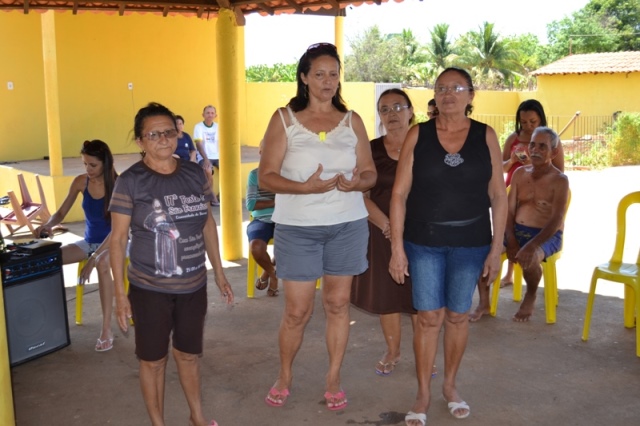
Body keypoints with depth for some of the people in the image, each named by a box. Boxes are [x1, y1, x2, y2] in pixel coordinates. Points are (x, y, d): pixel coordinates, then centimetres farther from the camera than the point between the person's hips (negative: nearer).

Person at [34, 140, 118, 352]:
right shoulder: (80, 182, -6)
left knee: (102, 264, -39)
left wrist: (93, 259, -34)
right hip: (89, 241, 5)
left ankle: (107, 330, -32)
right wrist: (48, 225, -22)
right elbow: (61, 213, 3)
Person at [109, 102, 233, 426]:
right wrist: (120, 293, -11)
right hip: (149, 290, -3)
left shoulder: (195, 174, 1)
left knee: (188, 355, 19)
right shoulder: (130, 181, -11)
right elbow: (118, 238, -8)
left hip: (193, 286, 4)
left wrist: (219, 273, 9)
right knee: (153, 361, 11)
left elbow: (208, 223, 9)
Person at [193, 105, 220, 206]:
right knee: (208, 171, -34)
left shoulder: (218, 127, 9)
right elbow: (199, 145, -10)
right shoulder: (198, 127, -2)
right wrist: (206, 159, -21)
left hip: (216, 156, 4)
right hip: (204, 157, -4)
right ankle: (213, 197, -17)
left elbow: (220, 144, 4)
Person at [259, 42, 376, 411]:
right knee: (297, 310, 4)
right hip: (297, 228, -2)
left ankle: (334, 379, 25)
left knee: (338, 303, 9)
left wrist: (356, 183, -18)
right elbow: (266, 176, -7)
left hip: (348, 225, 2)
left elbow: (370, 173, 6)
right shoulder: (284, 118, -2)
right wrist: (306, 187, -24)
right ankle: (285, 375, 28)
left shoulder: (352, 120, 5)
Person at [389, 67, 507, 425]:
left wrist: (496, 248, -1)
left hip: (470, 243, 1)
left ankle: (450, 385, 32)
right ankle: (424, 394, 19)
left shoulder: (486, 136, 0)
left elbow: (498, 196, 2)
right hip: (424, 242, -1)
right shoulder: (418, 135, -2)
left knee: (458, 316, 11)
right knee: (429, 317, 3)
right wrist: (397, 247, -6)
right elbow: (400, 194, -2)